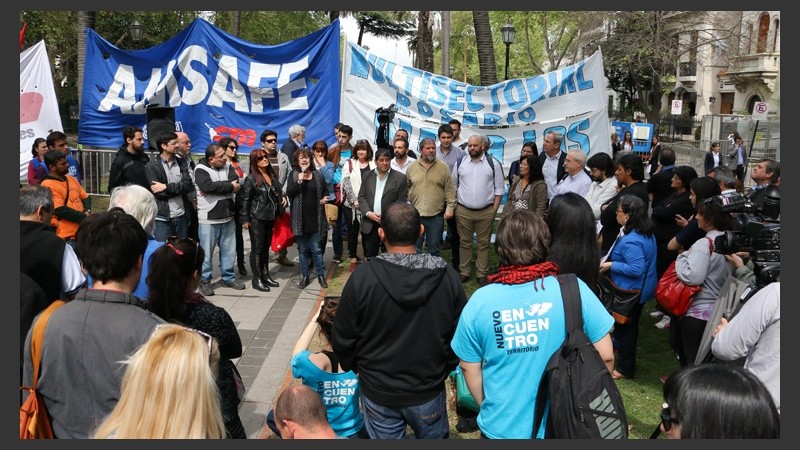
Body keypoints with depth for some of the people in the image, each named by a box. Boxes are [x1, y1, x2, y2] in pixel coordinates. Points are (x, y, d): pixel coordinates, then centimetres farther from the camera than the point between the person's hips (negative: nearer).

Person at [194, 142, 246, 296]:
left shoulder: (227, 166, 6)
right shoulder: (201, 169, -10)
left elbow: (236, 181, -11)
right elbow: (207, 186, -27)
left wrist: (215, 188, -21)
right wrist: (229, 186, -17)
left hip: (227, 216, 5)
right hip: (208, 219, -5)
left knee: (229, 249, 13)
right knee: (207, 252, 3)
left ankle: (228, 277, 28)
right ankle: (204, 281, 17)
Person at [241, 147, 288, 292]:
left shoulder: (272, 175, 7)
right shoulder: (251, 179, -11)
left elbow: (279, 191, 23)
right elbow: (245, 200, -11)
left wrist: (283, 197, 2)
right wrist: (245, 219, -12)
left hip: (270, 217, 6)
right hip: (257, 219, -6)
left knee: (266, 247, 14)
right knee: (257, 248, 1)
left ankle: (265, 275, 24)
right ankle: (257, 279, 9)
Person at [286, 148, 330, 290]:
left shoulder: (317, 174, 4)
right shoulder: (294, 175, 0)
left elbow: (325, 191, 16)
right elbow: (289, 193, -10)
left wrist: (325, 198, -4)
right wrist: (298, 181, -21)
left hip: (314, 217, 0)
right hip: (300, 217, 0)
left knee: (315, 248, 2)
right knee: (303, 249, 9)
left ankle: (321, 274, 15)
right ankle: (305, 276, 19)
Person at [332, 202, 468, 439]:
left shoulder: (361, 277, -20)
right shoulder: (447, 275, -16)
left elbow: (343, 340, -11)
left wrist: (356, 369, 9)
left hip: (378, 393, 0)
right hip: (429, 392, 1)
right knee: (434, 437, 24)